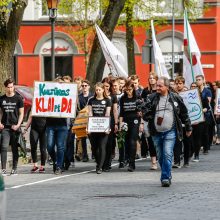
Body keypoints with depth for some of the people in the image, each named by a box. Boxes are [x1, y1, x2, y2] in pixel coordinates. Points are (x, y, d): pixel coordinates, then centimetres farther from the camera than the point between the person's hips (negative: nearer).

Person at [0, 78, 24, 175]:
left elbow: (21, 113, 4)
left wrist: (18, 125, -8)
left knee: (15, 149, 4)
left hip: (15, 127, -1)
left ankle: (14, 169, 12)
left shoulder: (18, 98, 2)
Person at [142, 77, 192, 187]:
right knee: (160, 156, 9)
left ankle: (165, 178, -13)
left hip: (170, 132, -2)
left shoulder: (175, 98, 3)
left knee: (167, 154, -14)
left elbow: (184, 114, 12)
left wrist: (188, 128, 16)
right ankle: (167, 176, 24)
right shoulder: (152, 98, 4)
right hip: (156, 132, 2)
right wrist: (150, 117, -19)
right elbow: (145, 114, 2)